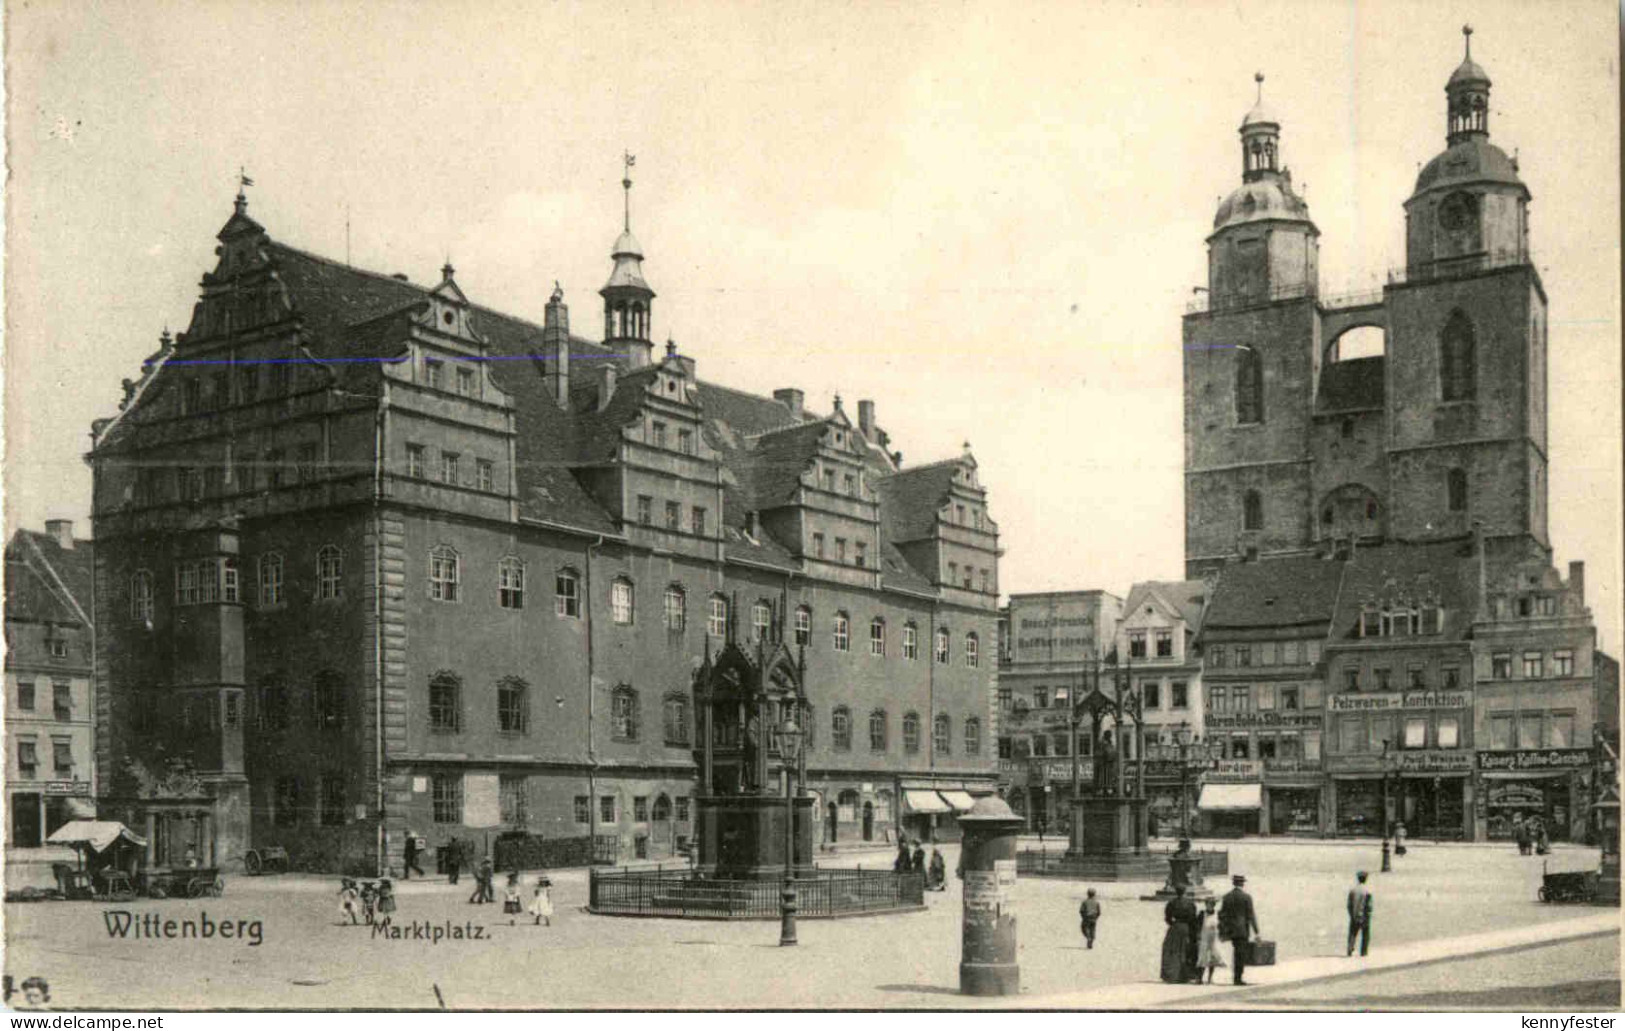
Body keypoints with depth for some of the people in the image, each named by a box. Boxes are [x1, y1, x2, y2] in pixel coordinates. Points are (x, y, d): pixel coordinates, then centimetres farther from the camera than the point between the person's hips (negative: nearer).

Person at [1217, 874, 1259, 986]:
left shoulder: (1226, 897, 6)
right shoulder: (1246, 897, -8)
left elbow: (1221, 914, 7)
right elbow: (1251, 916, -8)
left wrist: (1221, 930, 13)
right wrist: (1256, 932, -4)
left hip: (1231, 930, 5)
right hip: (1242, 930, -5)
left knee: (1236, 952, 17)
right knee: (1241, 954, 0)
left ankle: (1235, 976, 17)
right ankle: (1238, 978, -2)